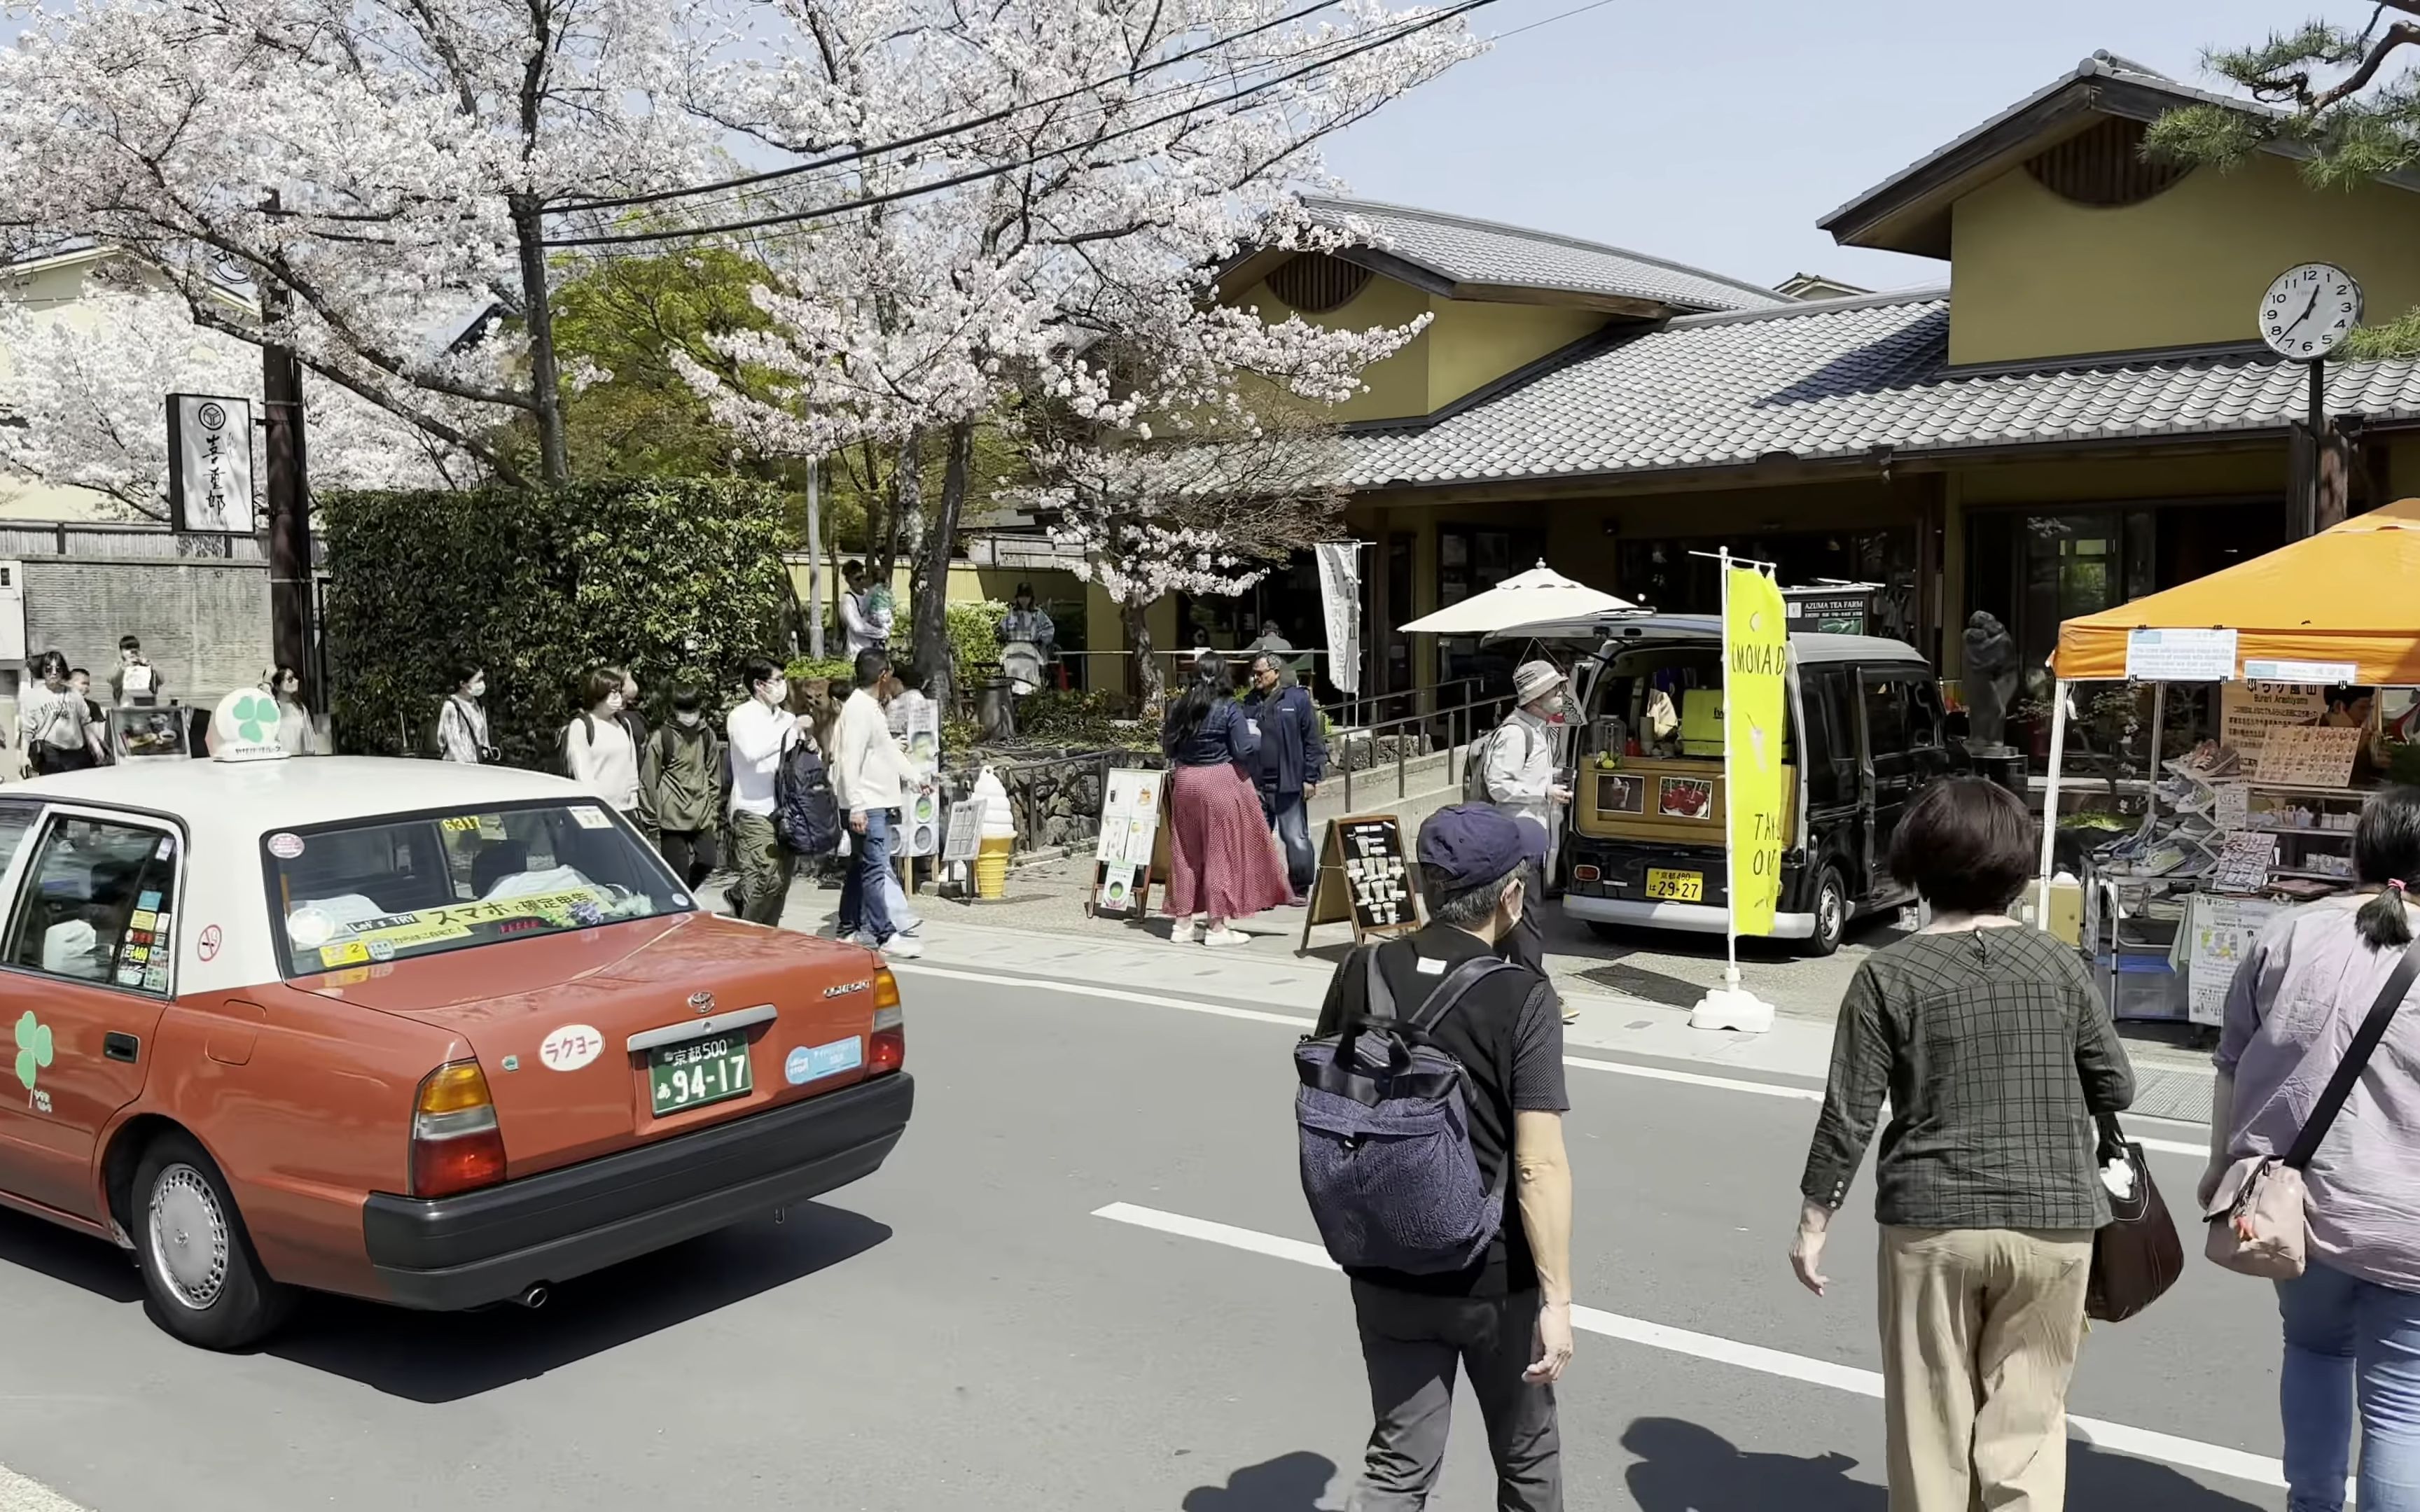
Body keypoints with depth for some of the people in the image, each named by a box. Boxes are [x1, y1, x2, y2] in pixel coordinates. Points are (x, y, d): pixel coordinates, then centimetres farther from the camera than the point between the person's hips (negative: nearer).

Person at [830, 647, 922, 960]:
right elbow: (850, 761, -21)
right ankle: (886, 936, -9)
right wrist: (856, 807, -24)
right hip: (866, 805, -10)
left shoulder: (873, 708, 16)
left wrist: (913, 778, 35)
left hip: (878, 804, 10)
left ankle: (850, 931, 22)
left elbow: (889, 750, 27)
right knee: (874, 869, -9)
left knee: (860, 867, 15)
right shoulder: (858, 709, -16)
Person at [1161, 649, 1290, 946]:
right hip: (1221, 784, -5)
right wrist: (1257, 737, 6)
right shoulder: (1229, 709, -11)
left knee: (1186, 853, 12)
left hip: (1185, 783, 5)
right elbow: (1244, 750, -13)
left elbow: (1167, 745, 8)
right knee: (1221, 852, 3)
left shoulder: (1178, 707, 2)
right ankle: (1216, 927, 5)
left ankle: (1183, 923, 18)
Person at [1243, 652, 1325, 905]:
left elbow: (1313, 741, -3)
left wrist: (1311, 777, -8)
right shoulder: (1250, 702, 12)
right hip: (1256, 783, 5)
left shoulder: (1298, 699, -2)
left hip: (1289, 784, -5)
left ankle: (1300, 888, 12)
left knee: (1295, 838, 0)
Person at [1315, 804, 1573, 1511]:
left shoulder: (1360, 975, -5)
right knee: (1524, 1452, 21)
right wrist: (1557, 1299, -14)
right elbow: (1539, 1166, -21)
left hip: (1386, 1272, 3)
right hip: (1496, 1277, -3)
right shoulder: (1521, 999, -18)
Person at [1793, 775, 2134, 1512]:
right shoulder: (2057, 964, -2)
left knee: (1933, 1418, 12)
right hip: (2053, 1220, 2)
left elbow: (1848, 1116, -8)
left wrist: (1813, 1222, 2)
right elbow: (2116, 1088, 6)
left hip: (1933, 1221, -1)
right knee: (2026, 1416, 11)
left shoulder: (1889, 975, -7)